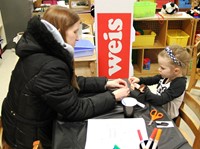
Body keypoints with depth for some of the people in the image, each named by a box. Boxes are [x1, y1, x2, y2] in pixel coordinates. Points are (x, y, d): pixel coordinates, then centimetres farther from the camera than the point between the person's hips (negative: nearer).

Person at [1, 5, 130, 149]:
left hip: (37, 118, 7)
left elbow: (71, 82, 4)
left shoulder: (43, 51, -6)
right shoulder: (50, 68, -34)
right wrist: (113, 97, -15)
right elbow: (76, 110, -24)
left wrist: (105, 83, 0)